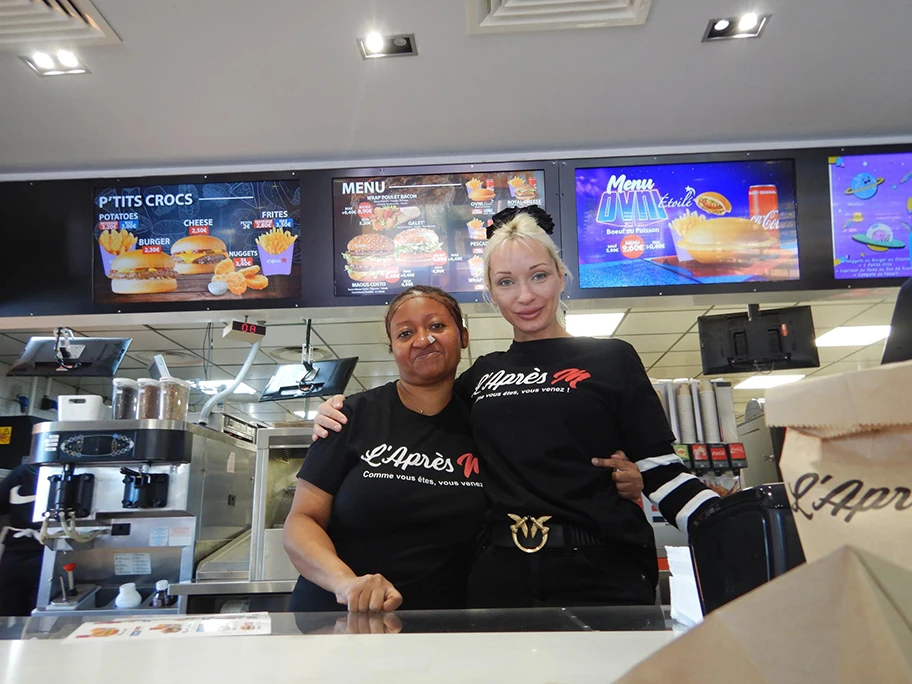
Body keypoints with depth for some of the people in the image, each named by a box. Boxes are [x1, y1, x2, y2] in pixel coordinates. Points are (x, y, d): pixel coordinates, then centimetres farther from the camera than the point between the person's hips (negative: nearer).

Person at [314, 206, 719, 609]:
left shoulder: (611, 360, -2)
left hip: (601, 577, -2)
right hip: (501, 578, 3)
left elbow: (661, 472, -4)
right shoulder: (482, 374, 8)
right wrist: (344, 414, 6)